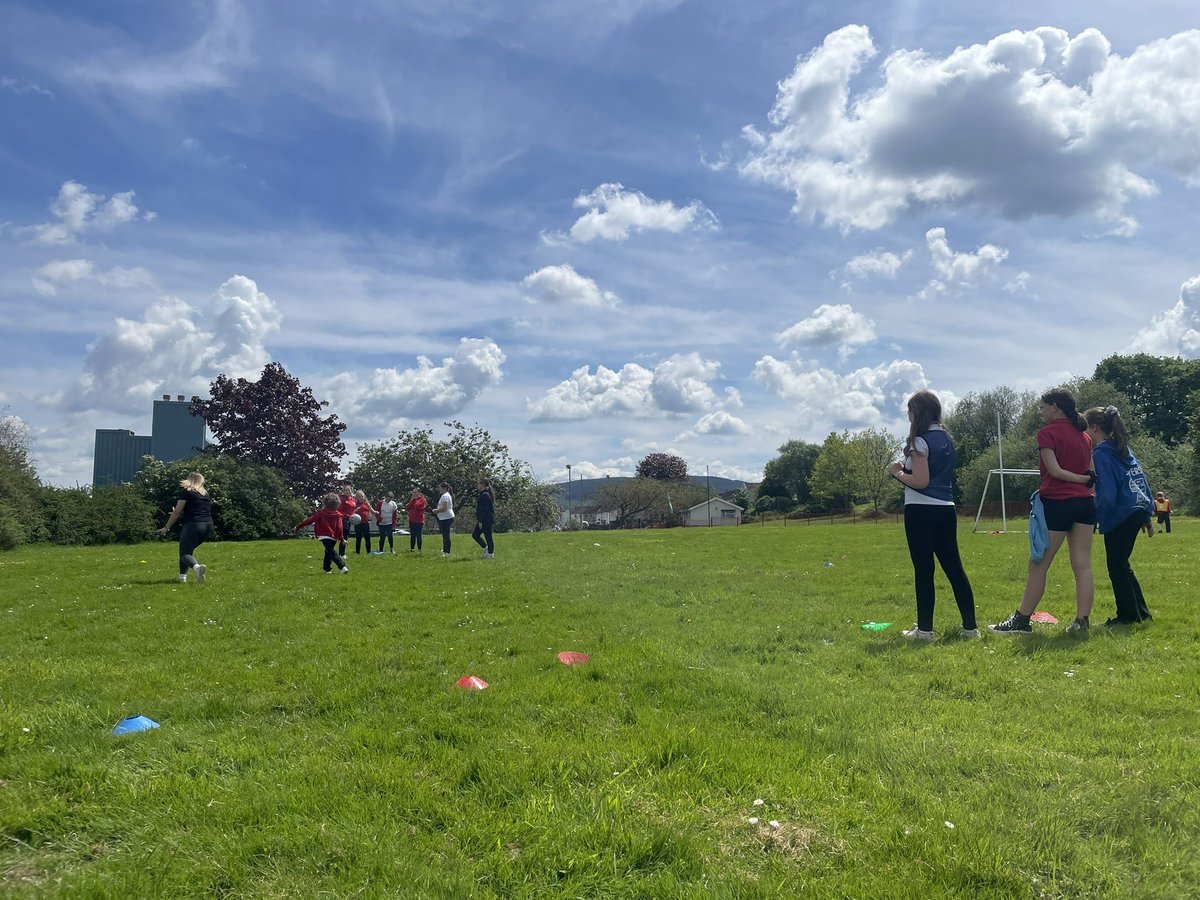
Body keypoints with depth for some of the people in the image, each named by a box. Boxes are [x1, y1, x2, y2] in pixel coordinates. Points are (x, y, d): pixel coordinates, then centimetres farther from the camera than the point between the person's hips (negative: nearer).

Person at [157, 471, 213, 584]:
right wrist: (182, 515, 34)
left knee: (184, 553, -7)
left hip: (193, 525, -7)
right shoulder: (206, 493, 19)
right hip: (208, 525, 7)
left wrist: (167, 527, 7)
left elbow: (177, 511, -1)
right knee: (187, 549, 23)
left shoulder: (186, 491, 1)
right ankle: (182, 576, 16)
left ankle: (197, 567, -37)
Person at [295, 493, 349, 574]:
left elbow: (310, 520, 0)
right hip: (334, 537, 3)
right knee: (328, 552, 22)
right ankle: (327, 569, 21)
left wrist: (298, 527, 6)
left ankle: (343, 567, -22)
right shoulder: (338, 515, 4)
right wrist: (341, 538, 8)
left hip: (324, 536, -3)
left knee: (332, 552, -8)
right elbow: (339, 527, 1)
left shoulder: (321, 512, -2)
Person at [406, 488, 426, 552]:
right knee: (412, 535, 9)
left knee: (418, 535, -3)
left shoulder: (422, 499, -5)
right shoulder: (412, 499, 16)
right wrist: (412, 500, -2)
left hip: (419, 520, -6)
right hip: (412, 520, 7)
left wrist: (416, 499, -6)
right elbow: (407, 507, 4)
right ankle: (411, 548, 14)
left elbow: (417, 506, -20)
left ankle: (419, 549, 2)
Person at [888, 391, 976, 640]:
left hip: (921, 510, -8)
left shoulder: (920, 441, -12)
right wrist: (907, 470, 17)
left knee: (924, 570, -1)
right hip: (946, 509, 8)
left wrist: (899, 473, -2)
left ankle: (925, 629, 5)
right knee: (954, 567, 11)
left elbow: (921, 481, -18)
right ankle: (970, 626, 14)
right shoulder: (946, 439, 13)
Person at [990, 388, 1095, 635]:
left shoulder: (1047, 433, -7)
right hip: (1085, 502, 7)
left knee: (1038, 565, 0)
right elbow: (1091, 472, 13)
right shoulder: (1083, 435, 14)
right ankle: (1082, 621, 2)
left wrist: (1082, 479, -6)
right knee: (1083, 565, 4)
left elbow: (1054, 470, -14)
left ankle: (1021, 620, 7)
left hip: (1057, 503, -7)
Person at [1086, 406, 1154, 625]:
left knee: (1116, 567, 4)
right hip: (1137, 511, 9)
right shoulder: (1123, 449, 13)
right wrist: (1147, 516, 21)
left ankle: (1128, 615, 11)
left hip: (1119, 516, -9)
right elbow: (1142, 481, 16)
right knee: (1121, 565, 18)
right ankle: (1140, 612, 24)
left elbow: (1106, 495, -19)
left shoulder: (1101, 454, -14)